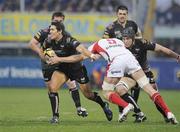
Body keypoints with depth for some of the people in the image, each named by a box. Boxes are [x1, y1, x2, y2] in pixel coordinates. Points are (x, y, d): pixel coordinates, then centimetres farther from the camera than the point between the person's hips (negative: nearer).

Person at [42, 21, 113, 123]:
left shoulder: (68, 40, -30)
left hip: (76, 68, -4)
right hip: (61, 68, 4)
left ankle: (104, 105, 37)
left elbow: (80, 48, -47)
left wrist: (91, 55, -66)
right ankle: (56, 116, -6)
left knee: (88, 94, 6)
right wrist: (47, 59, -10)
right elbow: (42, 50, 9)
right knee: (52, 87, -18)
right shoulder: (49, 41, -13)